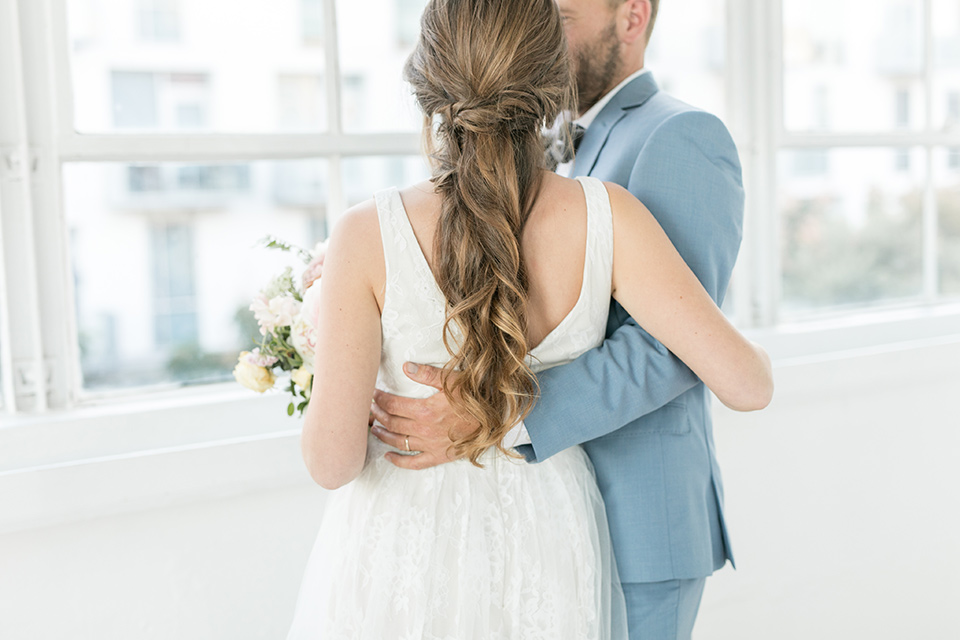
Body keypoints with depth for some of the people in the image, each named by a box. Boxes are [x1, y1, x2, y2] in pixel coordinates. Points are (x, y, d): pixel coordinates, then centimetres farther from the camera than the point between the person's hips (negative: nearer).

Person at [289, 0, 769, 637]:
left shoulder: (368, 237, -19)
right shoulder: (605, 218, -15)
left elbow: (332, 459, -18)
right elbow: (748, 383, -14)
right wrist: (754, 350, 10)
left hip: (398, 558, -1)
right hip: (542, 555, 2)